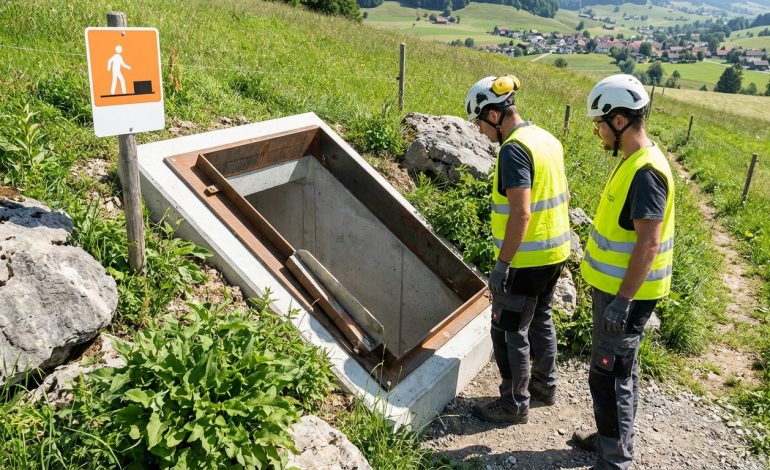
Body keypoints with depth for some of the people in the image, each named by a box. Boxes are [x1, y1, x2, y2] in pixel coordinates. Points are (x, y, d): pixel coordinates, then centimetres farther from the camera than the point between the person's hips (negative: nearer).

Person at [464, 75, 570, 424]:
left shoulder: (514, 149, -21)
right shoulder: (547, 139, 7)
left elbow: (520, 214, -26)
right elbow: (563, 195, 15)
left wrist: (502, 265, -22)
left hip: (525, 260, -9)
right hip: (554, 252, 9)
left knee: (509, 331, 5)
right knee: (540, 320, 24)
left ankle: (515, 404, 19)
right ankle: (545, 385, 40)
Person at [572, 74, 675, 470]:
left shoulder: (646, 171, -23)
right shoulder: (633, 161, 7)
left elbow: (648, 244, -26)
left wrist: (622, 300, -23)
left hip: (625, 293, -10)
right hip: (616, 286, 10)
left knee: (608, 375, 1)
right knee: (620, 369, 20)